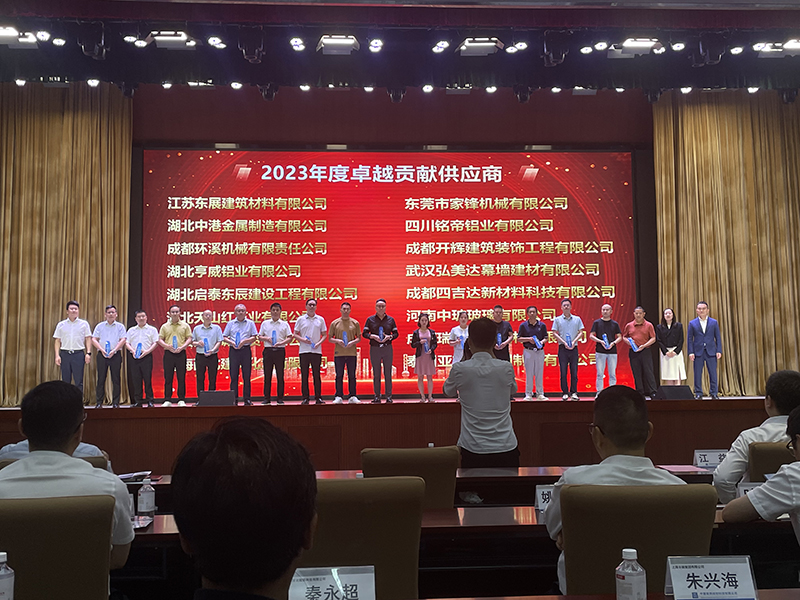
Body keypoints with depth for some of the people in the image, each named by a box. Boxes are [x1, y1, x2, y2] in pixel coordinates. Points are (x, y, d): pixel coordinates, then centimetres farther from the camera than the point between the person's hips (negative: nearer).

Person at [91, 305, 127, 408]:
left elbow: (123, 340, 0)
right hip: (102, 355, 1)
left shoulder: (120, 326, 10)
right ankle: (99, 402, 4)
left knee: (116, 379, -1)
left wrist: (114, 350, -12)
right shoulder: (100, 326, 13)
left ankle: (115, 402, 4)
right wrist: (101, 350, -9)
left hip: (115, 355, -1)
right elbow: (94, 339, 7)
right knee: (101, 378, -1)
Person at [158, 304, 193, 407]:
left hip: (181, 353, -1)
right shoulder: (165, 326, 12)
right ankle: (167, 400, 7)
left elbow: (189, 339, 5)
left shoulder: (185, 325, 9)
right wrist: (167, 346, -10)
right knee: (168, 377, 2)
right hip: (168, 353, 1)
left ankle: (181, 400, 5)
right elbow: (160, 340, 9)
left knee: (181, 378, -1)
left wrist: (182, 347, -11)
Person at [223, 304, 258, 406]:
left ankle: (247, 399, 5)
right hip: (233, 351, 1)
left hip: (246, 350, -1)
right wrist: (231, 342, -10)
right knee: (234, 375, 0)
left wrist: (244, 341, -11)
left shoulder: (250, 323, 9)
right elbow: (224, 337, 9)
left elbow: (254, 337, 4)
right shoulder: (230, 323, 11)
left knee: (246, 375, 1)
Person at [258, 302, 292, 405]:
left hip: (280, 350, -1)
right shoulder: (265, 323, 13)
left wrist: (281, 343, -12)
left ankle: (280, 398, 5)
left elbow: (290, 338, 4)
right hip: (268, 350, 1)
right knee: (267, 375, 2)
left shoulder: (284, 324, 9)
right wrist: (266, 338, -6)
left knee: (280, 375, 0)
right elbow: (259, 336, 14)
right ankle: (267, 398, 7)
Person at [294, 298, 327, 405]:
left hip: (316, 351, 1)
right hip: (304, 351, 0)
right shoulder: (300, 319, 7)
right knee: (304, 375, 1)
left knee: (317, 374, 2)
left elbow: (324, 335, 12)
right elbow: (295, 334, 7)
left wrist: (319, 343, -6)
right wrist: (303, 340, -10)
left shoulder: (320, 319, 9)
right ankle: (305, 398, 7)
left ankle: (318, 397, 7)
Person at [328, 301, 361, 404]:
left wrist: (353, 342, -10)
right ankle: (339, 397, 9)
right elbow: (330, 338, 8)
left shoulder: (355, 323, 7)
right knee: (339, 376, 2)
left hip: (352, 353, 0)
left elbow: (359, 337, 10)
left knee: (352, 376, 3)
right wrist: (337, 341, -11)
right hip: (338, 353, 0)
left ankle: (352, 397, 9)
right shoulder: (335, 323, 6)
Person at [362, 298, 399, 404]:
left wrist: (389, 337, -10)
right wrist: (373, 336, -12)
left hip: (387, 348, 0)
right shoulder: (370, 319, 6)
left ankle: (389, 396, 5)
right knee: (376, 373, 2)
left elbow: (396, 333, 10)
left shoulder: (391, 320, 8)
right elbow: (364, 333, 5)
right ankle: (377, 396, 8)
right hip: (374, 349, 0)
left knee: (388, 373, 0)